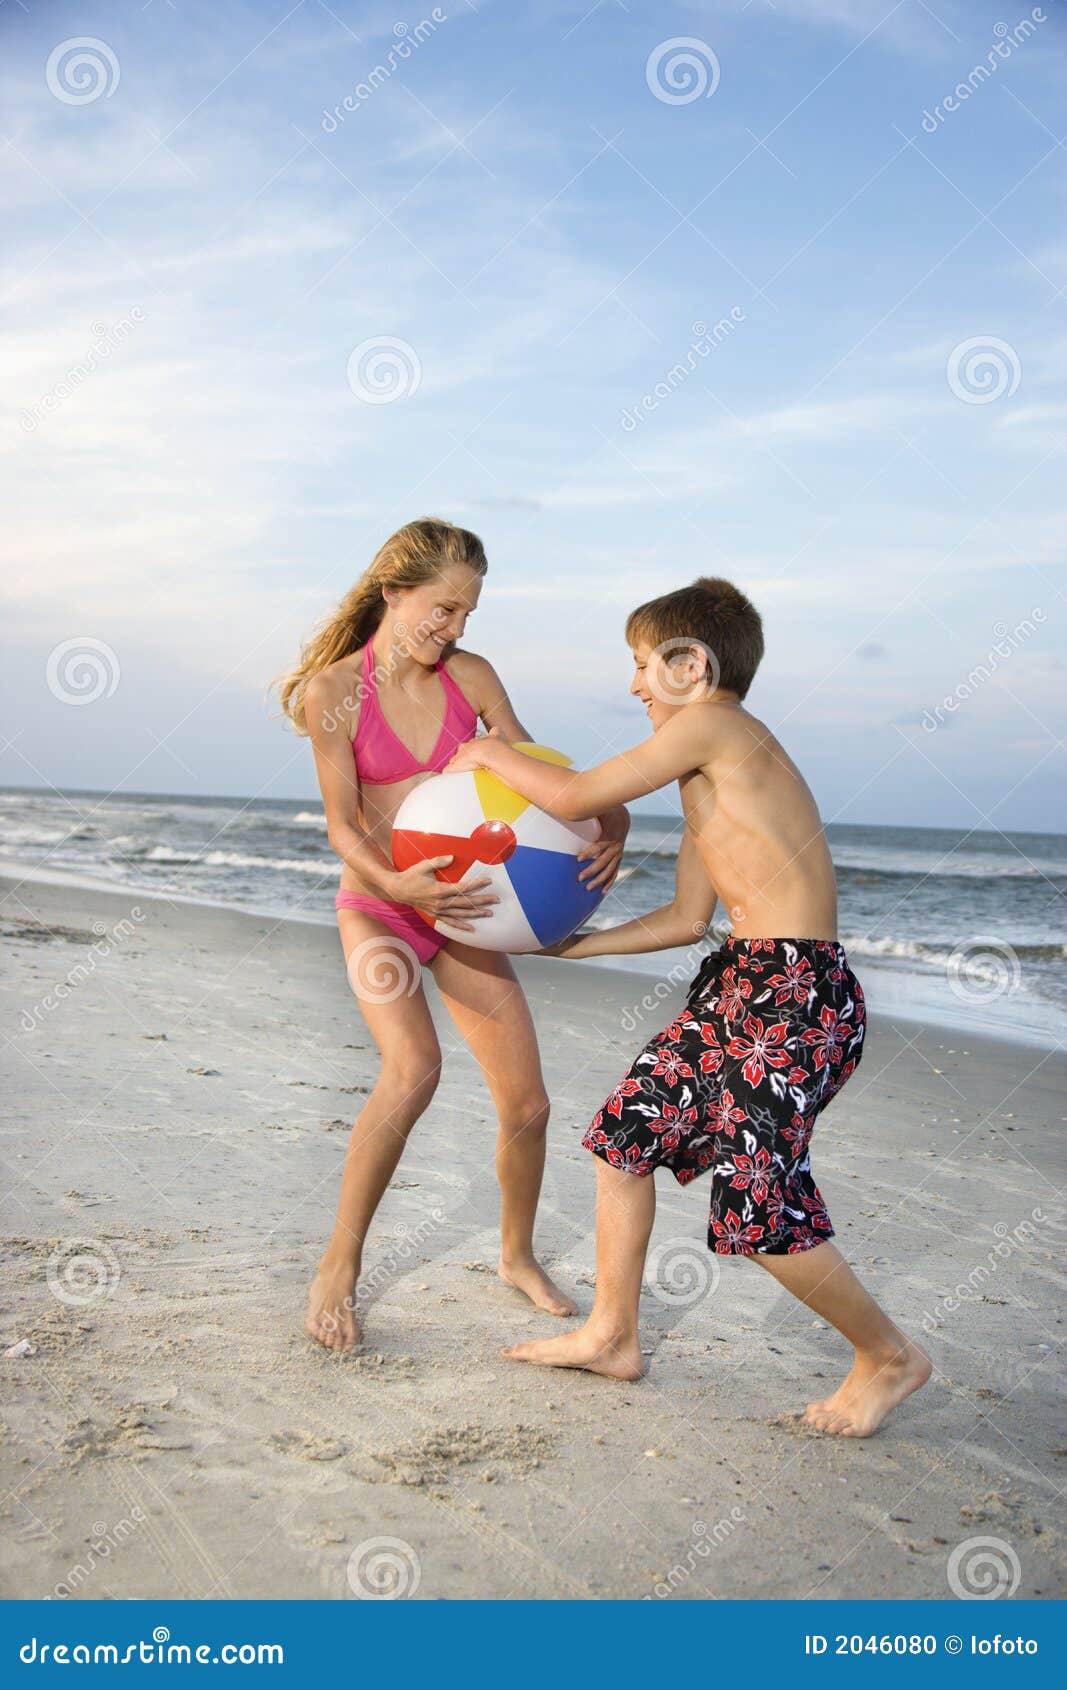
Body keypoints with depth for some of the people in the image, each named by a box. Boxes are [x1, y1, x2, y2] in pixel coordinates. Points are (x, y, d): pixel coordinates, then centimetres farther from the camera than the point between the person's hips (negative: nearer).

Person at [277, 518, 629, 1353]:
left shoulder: (472, 677, -1)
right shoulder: (333, 691, -11)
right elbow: (342, 825, -12)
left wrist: (607, 820, -16)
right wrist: (396, 882, -32)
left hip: (465, 909, 4)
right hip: (377, 907, -4)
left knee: (528, 1104, 2)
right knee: (414, 1071, -29)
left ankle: (518, 1257, 30)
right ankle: (339, 1266, -10)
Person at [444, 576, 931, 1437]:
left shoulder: (713, 724, -10)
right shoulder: (705, 779, 19)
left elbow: (574, 797, -11)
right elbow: (685, 918, 21)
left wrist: (492, 754, 6)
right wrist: (571, 945, 23)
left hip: (800, 992, -10)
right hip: (741, 980, 10)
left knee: (763, 1209, -8)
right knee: (627, 1130, 12)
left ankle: (891, 1358, 17)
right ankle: (612, 1334, 25)